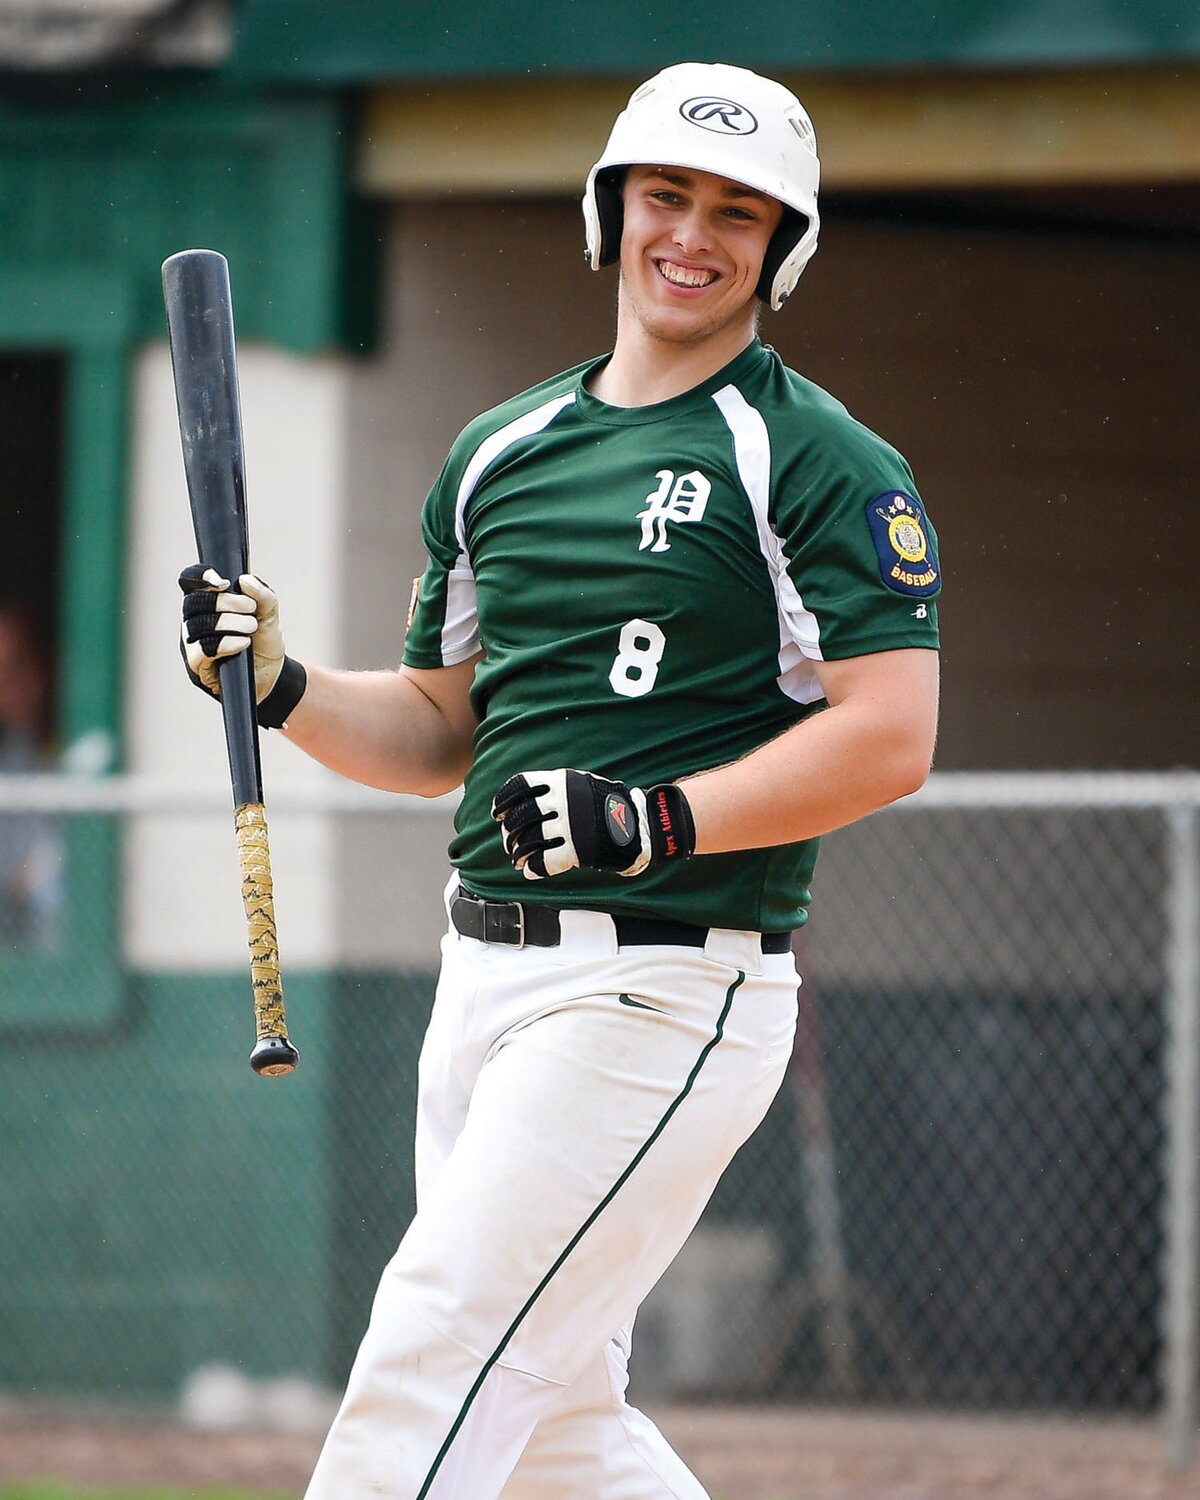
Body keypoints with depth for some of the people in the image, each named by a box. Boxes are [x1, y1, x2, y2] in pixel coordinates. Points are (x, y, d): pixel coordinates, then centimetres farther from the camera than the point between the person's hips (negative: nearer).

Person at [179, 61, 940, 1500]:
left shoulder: (821, 464, -5)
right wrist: (278, 684, 2)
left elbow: (890, 737, -13)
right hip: (486, 976, 8)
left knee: (428, 1367, -14)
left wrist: (658, 821, -23)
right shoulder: (500, 453, 16)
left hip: (666, 987, -8)